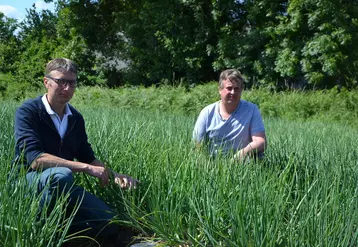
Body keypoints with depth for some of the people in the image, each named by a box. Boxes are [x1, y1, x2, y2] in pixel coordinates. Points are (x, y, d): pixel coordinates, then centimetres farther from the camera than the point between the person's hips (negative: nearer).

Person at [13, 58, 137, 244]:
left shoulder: (76, 118, 5)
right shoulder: (27, 112, -15)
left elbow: (87, 157, 14)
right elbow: (35, 159, -28)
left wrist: (115, 176, -4)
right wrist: (87, 168, -31)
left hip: (60, 185, 6)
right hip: (29, 180, -6)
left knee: (108, 223, -10)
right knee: (61, 174, -39)